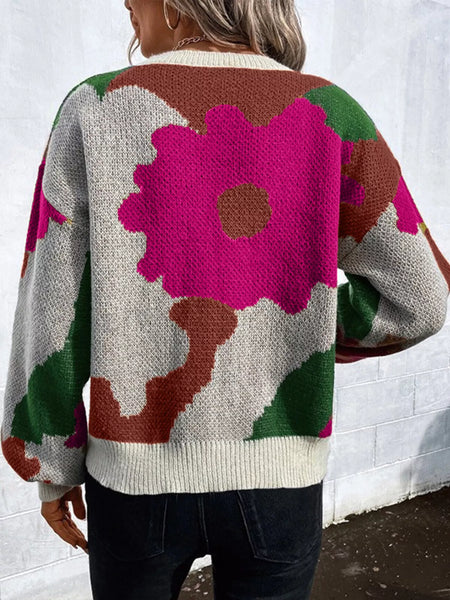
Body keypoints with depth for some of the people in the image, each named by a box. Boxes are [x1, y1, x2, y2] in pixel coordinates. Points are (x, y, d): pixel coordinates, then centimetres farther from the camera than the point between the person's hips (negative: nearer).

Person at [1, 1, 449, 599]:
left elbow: (52, 309, -7)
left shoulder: (95, 109, -8)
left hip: (138, 474, 0)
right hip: (278, 477, 1)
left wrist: (53, 468, 7)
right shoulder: (327, 113, -6)